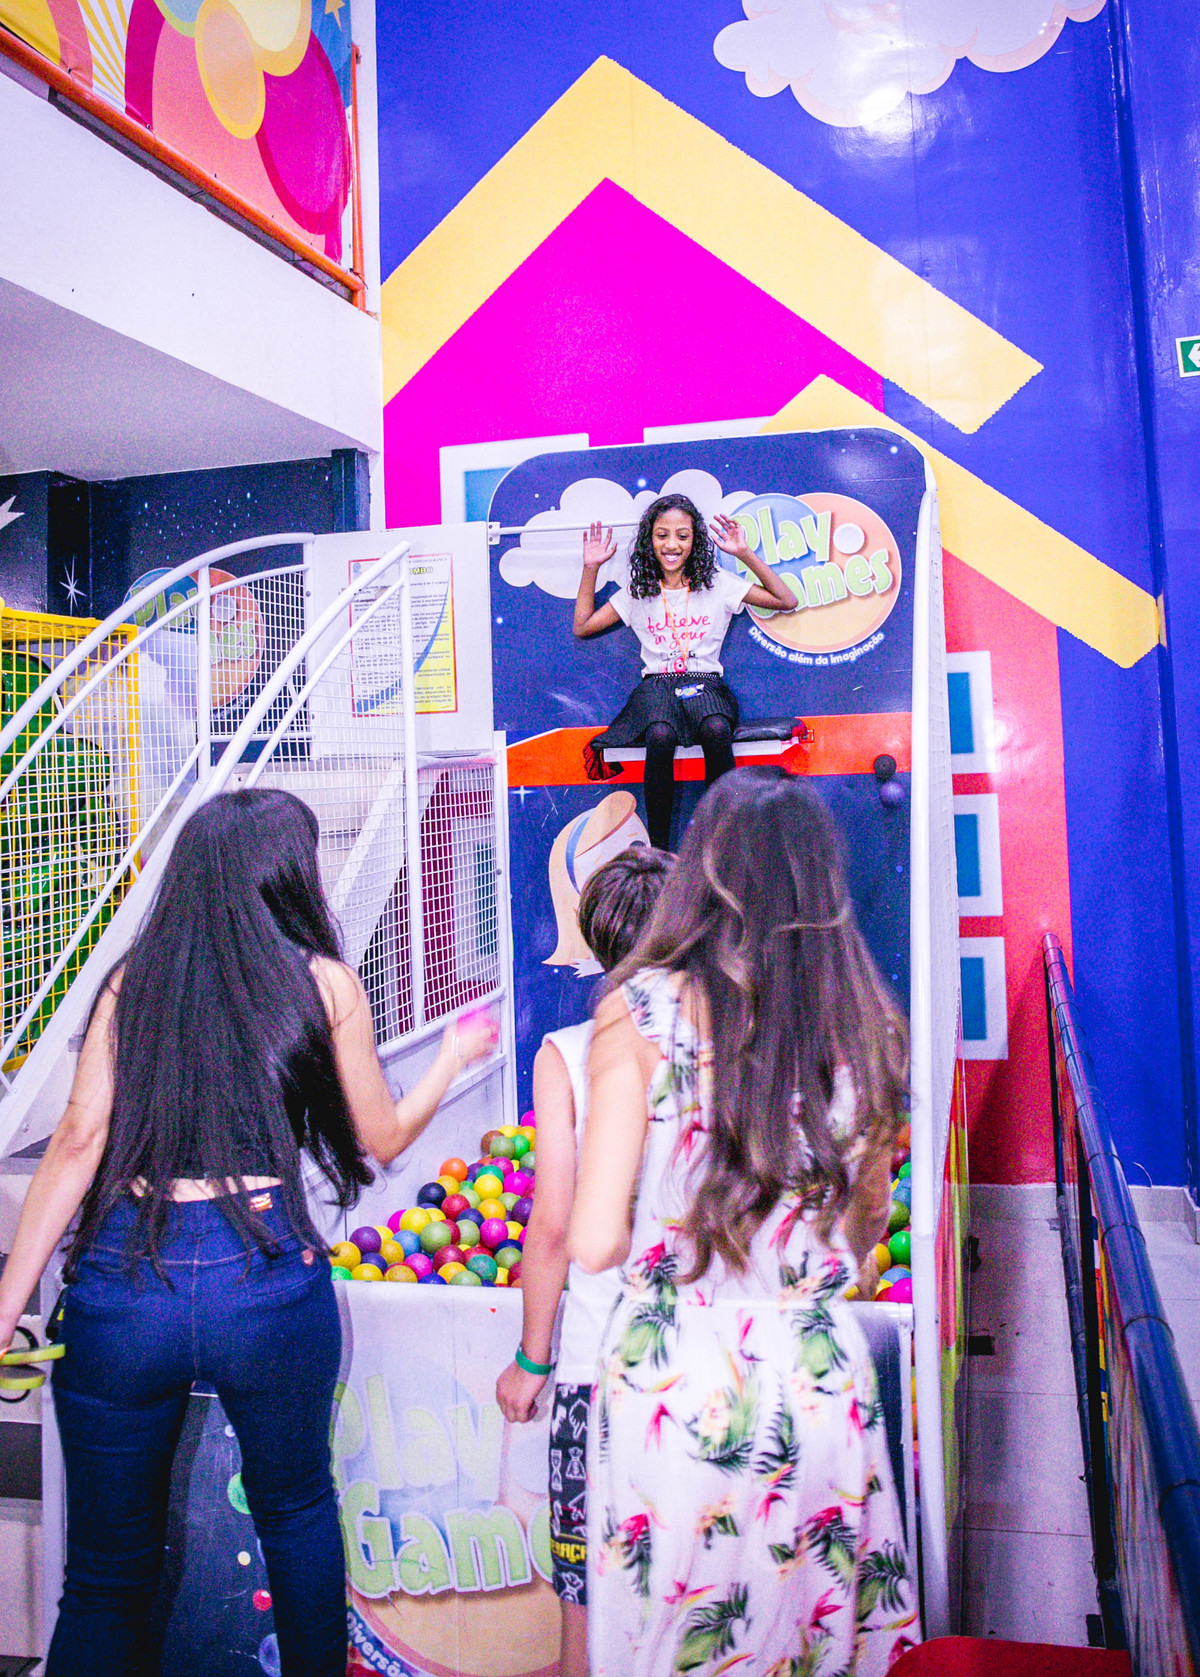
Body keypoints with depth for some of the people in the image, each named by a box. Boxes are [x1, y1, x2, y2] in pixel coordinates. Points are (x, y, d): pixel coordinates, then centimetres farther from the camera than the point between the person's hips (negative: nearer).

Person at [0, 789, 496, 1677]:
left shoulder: (135, 978, 5)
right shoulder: (325, 982, 1)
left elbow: (79, 1140, -2)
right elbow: (385, 1138, 9)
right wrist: (453, 1057, 26)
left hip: (122, 1280, 2)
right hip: (268, 1275, -1)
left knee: (107, 1575, 19)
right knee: (297, 1513, 26)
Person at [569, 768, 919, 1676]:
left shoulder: (641, 1008, -13)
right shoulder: (867, 1022, -3)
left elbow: (594, 1242, -13)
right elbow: (865, 1229, 8)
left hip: (671, 1377, -3)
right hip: (824, 1379, 3)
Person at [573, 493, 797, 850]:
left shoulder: (718, 584, 10)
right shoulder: (637, 591, 15)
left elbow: (787, 601, 7)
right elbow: (583, 626, 17)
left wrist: (745, 554, 2)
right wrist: (591, 567, 13)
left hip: (706, 683, 0)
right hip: (656, 684, 0)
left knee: (716, 730, -39)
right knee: (660, 736, -38)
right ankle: (658, 847, -26)